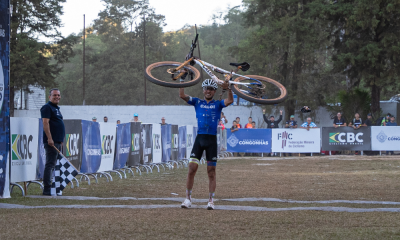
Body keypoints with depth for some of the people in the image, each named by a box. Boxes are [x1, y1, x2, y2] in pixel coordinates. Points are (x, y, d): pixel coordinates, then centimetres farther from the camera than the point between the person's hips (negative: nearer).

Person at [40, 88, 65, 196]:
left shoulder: (56, 108, 22)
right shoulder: (47, 107, -8)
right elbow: (45, 123, -17)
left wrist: (61, 140, 25)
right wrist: (49, 138, -23)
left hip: (58, 141, 10)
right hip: (51, 141, -10)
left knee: (53, 164, 11)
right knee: (50, 164, -12)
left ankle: (49, 187, 16)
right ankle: (47, 189, -13)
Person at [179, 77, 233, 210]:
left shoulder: (218, 104, 7)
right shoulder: (197, 102, 9)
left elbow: (230, 101, -12)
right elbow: (182, 95, -2)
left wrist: (228, 88, -29)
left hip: (212, 140, -1)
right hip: (199, 138, 1)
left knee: (211, 172, 3)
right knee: (192, 168, -7)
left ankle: (211, 200, 9)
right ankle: (188, 199, 2)